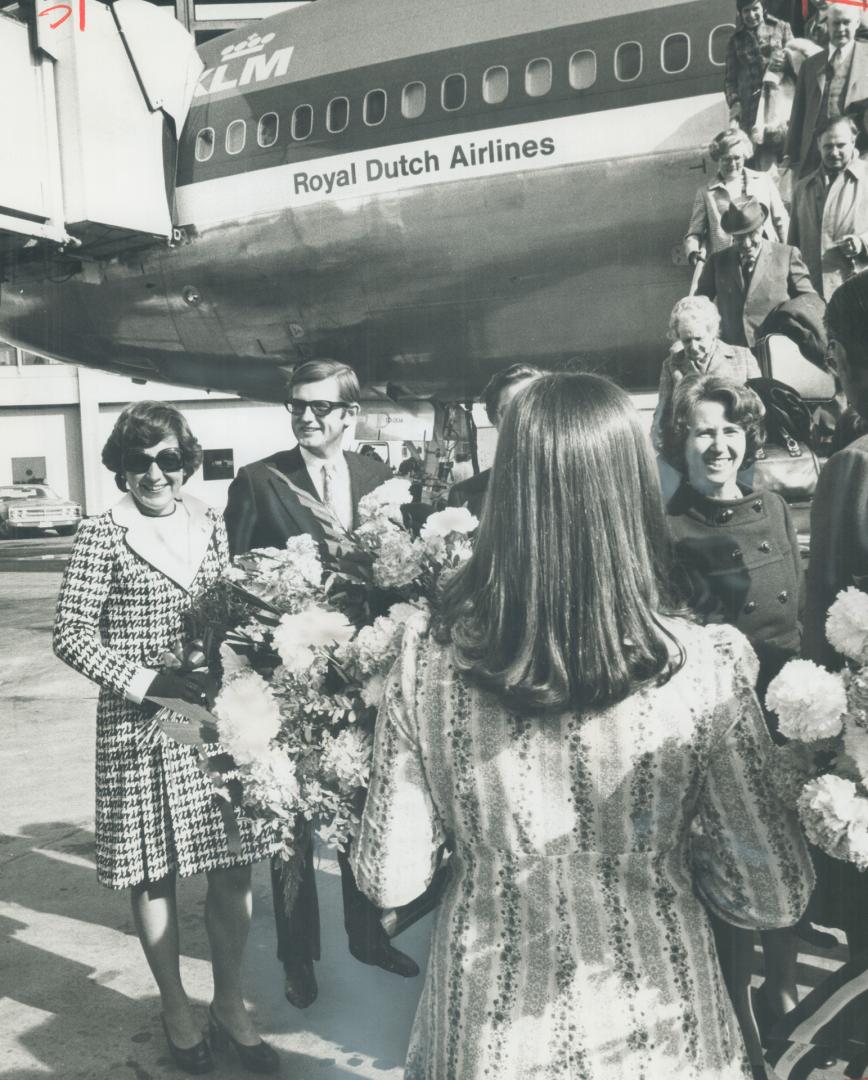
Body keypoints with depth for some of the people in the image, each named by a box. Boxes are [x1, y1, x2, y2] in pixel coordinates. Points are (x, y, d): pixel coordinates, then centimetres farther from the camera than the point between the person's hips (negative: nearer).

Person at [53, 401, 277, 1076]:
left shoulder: (211, 525, 6)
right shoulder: (104, 535, -6)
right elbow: (71, 633, -7)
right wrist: (144, 682, -18)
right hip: (141, 726, -3)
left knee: (235, 869, 9)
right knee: (155, 875, 10)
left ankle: (230, 1004, 30)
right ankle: (176, 1009, 33)